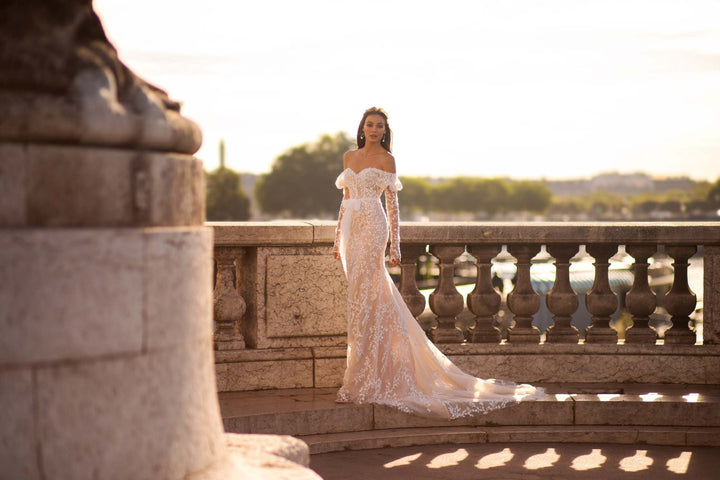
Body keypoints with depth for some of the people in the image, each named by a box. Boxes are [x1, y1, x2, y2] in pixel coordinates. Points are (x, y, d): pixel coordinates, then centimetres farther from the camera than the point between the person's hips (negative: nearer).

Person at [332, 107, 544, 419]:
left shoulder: (385, 159, -1)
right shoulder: (349, 157, 16)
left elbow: (392, 202, -3)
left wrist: (395, 245, -7)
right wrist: (337, 238, 15)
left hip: (372, 228, -6)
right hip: (351, 229, 6)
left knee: (362, 297, -9)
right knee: (360, 297, 7)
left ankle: (361, 382, -7)